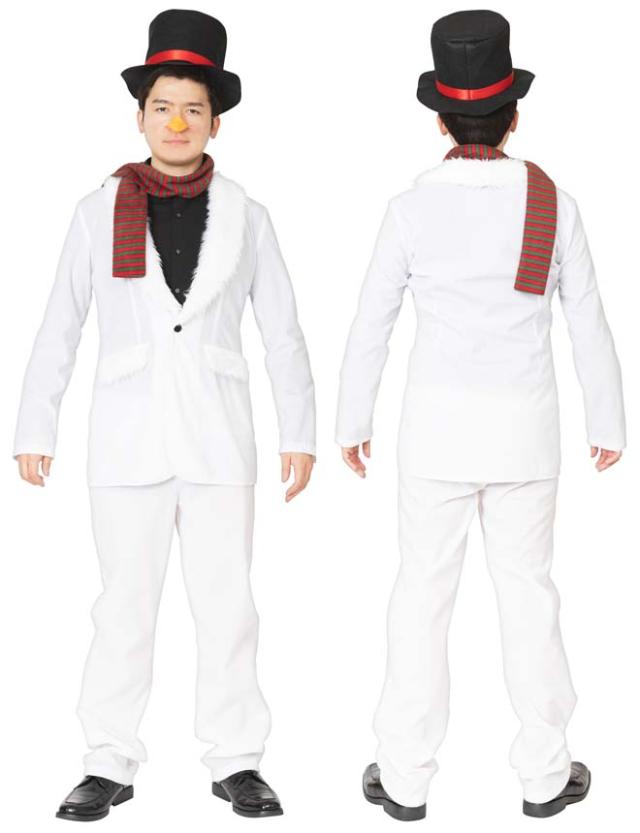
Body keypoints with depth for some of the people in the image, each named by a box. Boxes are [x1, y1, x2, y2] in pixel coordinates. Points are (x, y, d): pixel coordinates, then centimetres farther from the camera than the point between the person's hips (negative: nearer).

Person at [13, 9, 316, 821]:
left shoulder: (244, 215, 2)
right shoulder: (101, 210, 0)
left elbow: (281, 332, 5)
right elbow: (59, 326, 3)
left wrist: (299, 434, 2)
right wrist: (34, 431, 1)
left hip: (217, 434, 1)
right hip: (127, 434, 0)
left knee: (226, 603, 4)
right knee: (124, 605, 4)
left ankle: (234, 761, 17)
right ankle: (111, 765, 17)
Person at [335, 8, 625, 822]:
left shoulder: (410, 208, -9)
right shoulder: (554, 204, -6)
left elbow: (370, 326, -3)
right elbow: (589, 326, 0)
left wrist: (352, 422, 10)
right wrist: (608, 424, 12)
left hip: (438, 423, -1)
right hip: (524, 427, 1)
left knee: (423, 592, 9)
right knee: (527, 591, 13)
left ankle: (405, 776, 16)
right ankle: (544, 773, 21)